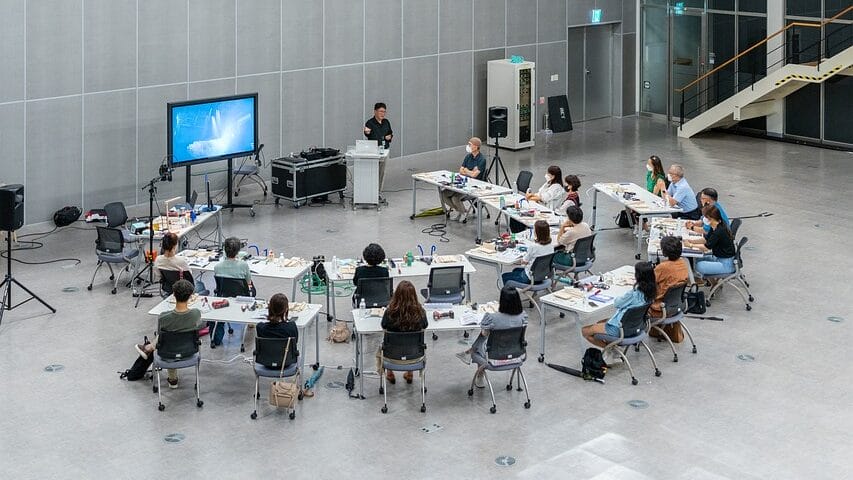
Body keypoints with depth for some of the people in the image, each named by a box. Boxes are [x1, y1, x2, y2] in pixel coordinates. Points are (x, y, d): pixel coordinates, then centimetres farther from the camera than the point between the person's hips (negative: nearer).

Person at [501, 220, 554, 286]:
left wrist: (520, 260, 7)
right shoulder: (550, 245, -8)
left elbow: (525, 261, -16)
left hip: (530, 277, -8)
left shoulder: (533, 246, -29)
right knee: (516, 270, 32)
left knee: (504, 276, 13)